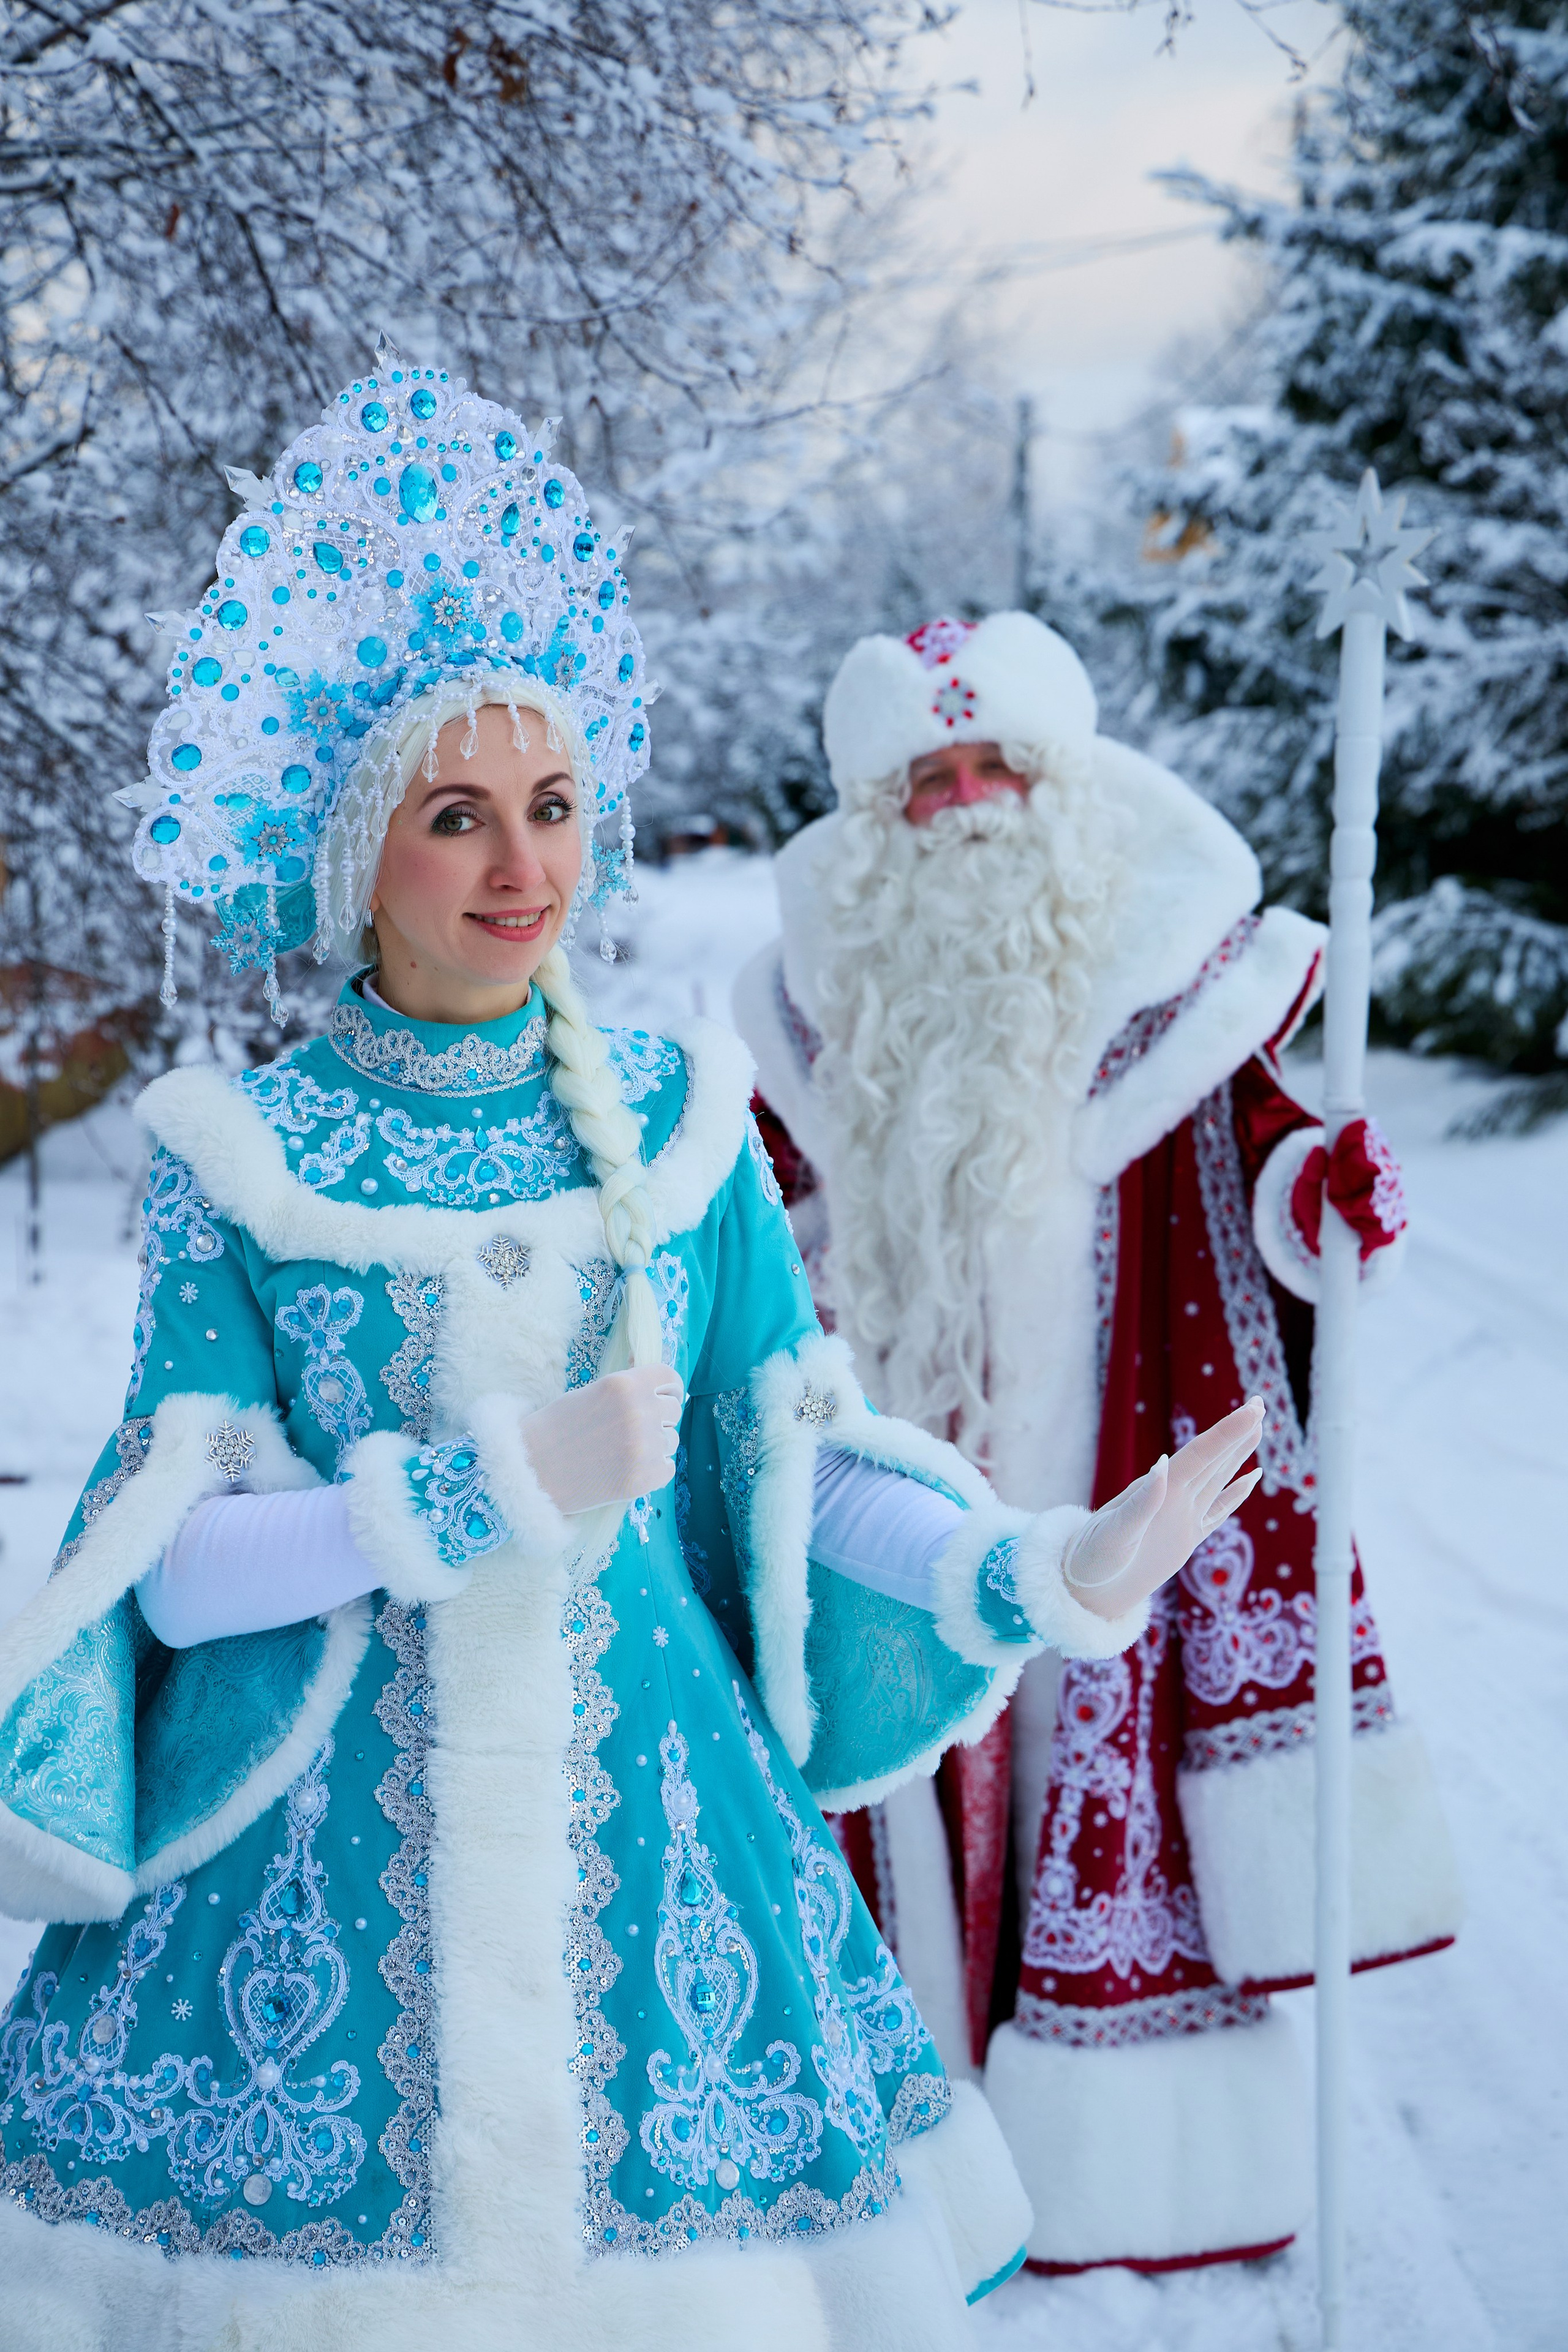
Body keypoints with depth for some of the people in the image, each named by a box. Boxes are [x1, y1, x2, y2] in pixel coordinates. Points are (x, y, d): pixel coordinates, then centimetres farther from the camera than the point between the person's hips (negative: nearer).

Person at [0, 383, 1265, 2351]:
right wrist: (498, 1486, -19)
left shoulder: (676, 1117, 3)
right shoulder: (242, 1156, -4)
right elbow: (182, 1559, -8)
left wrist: (1032, 1573, -13)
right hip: (322, 1838, -2)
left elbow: (791, 1453, 3)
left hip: (643, 1808, 2)